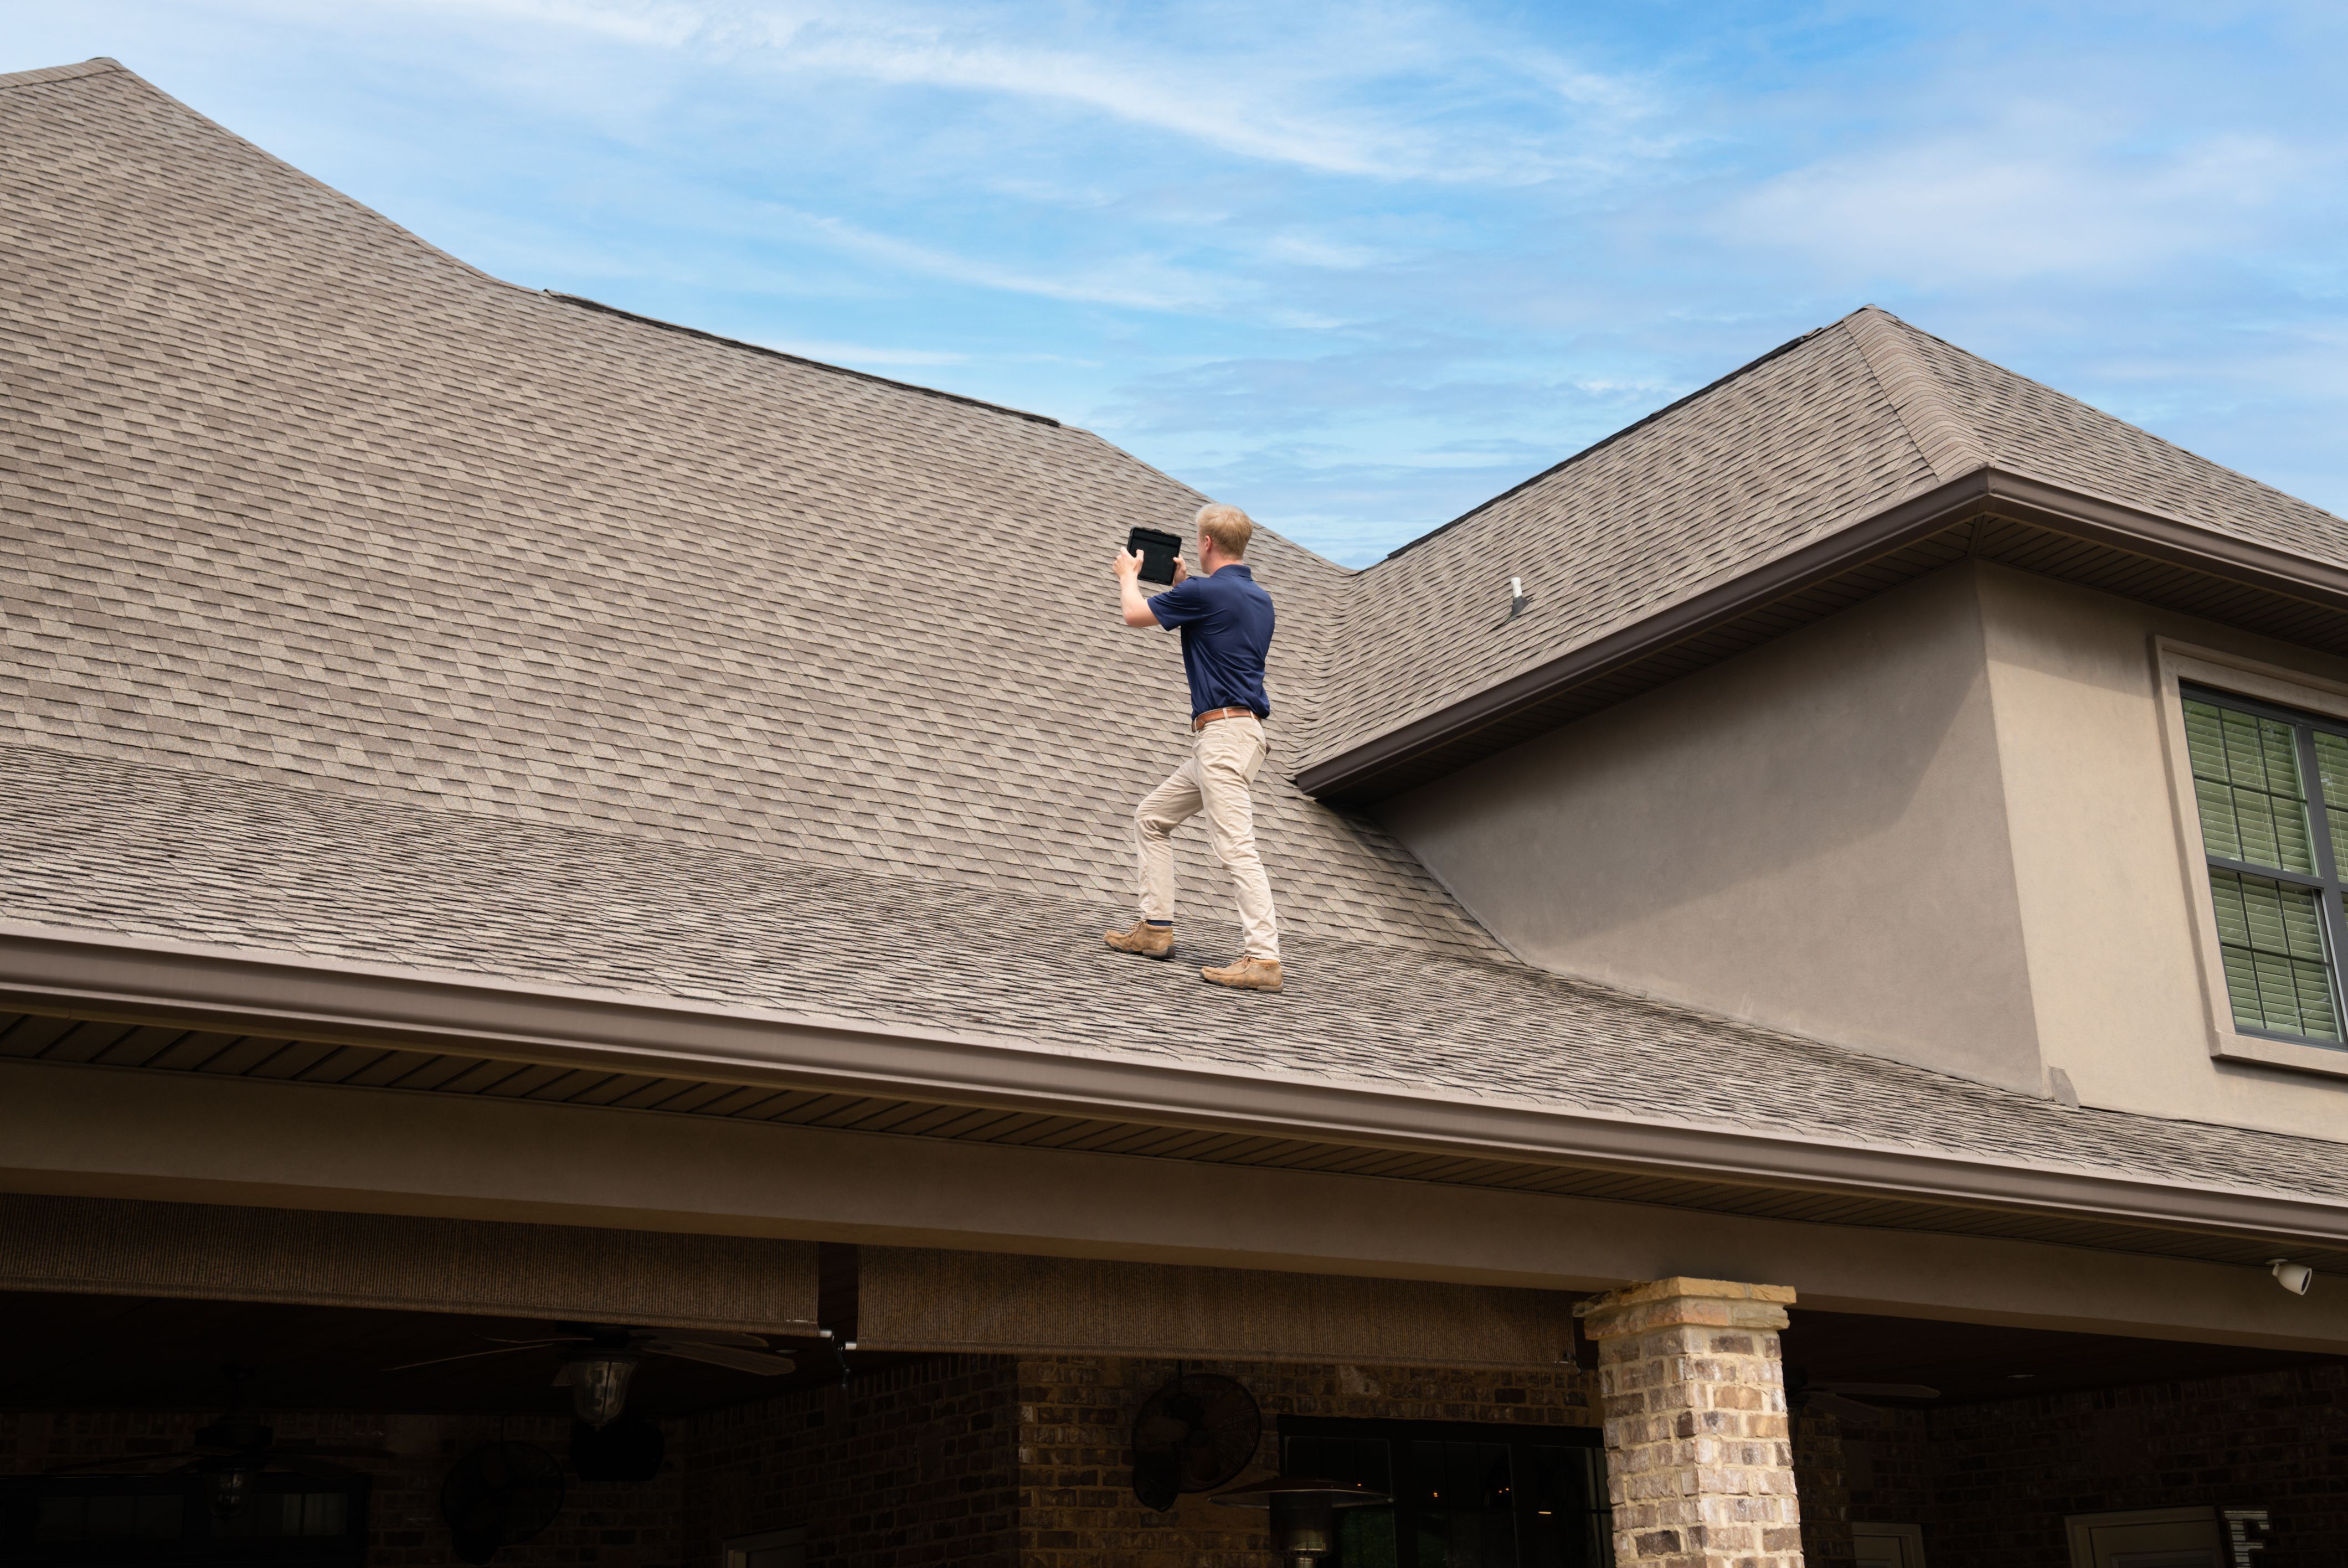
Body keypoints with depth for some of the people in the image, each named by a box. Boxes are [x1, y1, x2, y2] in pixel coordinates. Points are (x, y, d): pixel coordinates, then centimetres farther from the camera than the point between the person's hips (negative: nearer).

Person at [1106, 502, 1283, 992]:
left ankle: (1263, 957, -19)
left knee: (1236, 846, -14)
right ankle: (1156, 928, 20)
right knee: (1152, 817, 19)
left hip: (1225, 729, -10)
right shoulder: (1259, 598, 15)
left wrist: (1128, 574, 23)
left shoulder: (1206, 592, -12)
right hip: (1225, 737, 10)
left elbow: (1135, 614, 3)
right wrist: (1183, 584, 33)